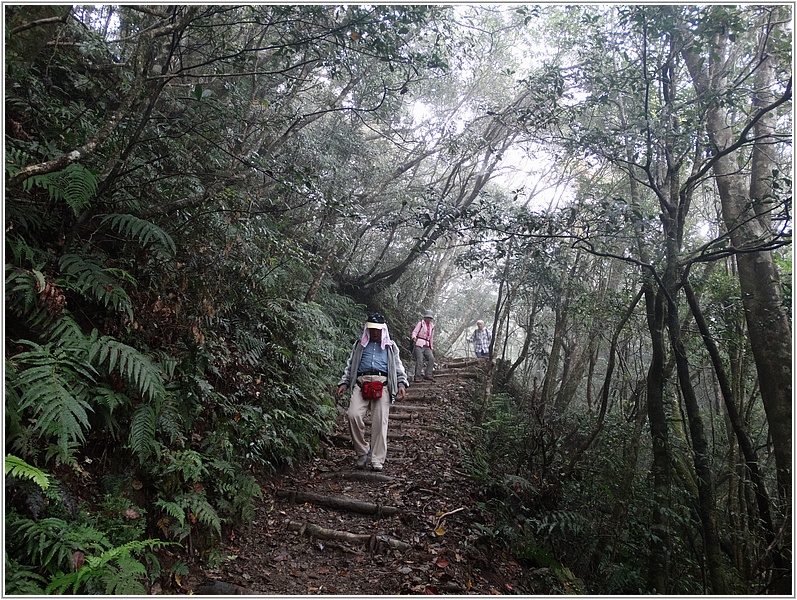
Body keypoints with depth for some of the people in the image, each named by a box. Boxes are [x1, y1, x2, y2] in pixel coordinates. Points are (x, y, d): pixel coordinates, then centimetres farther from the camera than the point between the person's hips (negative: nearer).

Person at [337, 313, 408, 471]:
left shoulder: (390, 347, 25)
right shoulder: (360, 345, 26)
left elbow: (399, 368, 20)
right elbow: (350, 366, 23)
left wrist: (401, 384, 4)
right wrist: (343, 384, 11)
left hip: (382, 385, 0)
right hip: (361, 383, 1)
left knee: (380, 421, -10)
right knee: (354, 415, -19)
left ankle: (377, 460, -4)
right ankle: (362, 451, -3)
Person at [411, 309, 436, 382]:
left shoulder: (432, 326, 19)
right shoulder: (420, 323, 2)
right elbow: (414, 331, -6)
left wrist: (431, 348, 23)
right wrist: (414, 337, -27)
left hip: (427, 346, 5)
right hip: (419, 344, -5)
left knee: (431, 358, -14)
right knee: (419, 360, -15)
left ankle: (428, 375, -10)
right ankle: (417, 377, -9)